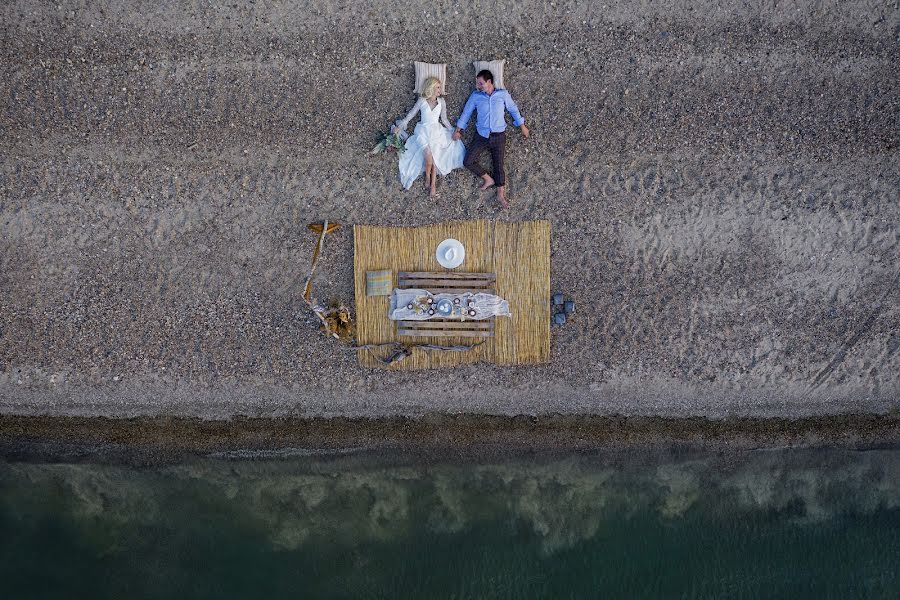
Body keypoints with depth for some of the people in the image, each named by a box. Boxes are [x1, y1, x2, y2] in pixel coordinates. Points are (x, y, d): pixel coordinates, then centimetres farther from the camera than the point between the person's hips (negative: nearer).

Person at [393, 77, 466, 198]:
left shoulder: (441, 101, 9)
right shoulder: (422, 100, 2)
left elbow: (444, 119, 16)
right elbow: (410, 115, 7)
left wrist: (453, 131, 7)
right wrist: (399, 127, 3)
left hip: (437, 131, 2)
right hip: (423, 131, -2)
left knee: (435, 155, -20)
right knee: (429, 156, -25)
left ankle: (433, 184, -20)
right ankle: (428, 178, -6)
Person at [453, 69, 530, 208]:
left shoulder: (503, 94, 2)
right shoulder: (475, 96, 4)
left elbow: (513, 109, 11)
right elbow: (466, 112, 9)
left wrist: (522, 126, 13)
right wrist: (458, 130, 7)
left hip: (498, 136, -2)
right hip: (482, 136, 2)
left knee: (499, 164, -3)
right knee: (468, 162, -10)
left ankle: (501, 194, 0)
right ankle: (488, 179, 6)